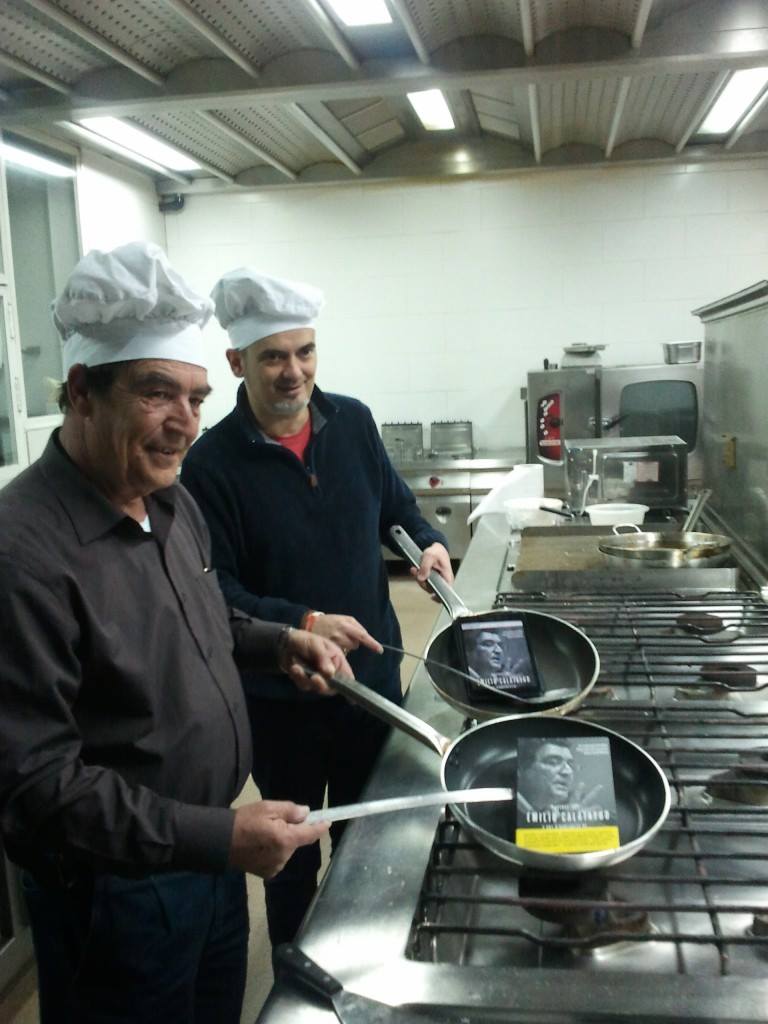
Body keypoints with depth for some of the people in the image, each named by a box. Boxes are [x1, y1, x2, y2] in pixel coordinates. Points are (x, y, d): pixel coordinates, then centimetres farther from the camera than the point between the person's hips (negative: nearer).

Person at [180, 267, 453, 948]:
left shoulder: (352, 421, -3)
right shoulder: (213, 463, -17)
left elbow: (393, 503, 11)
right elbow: (216, 592, -17)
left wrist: (429, 541, -8)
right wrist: (304, 624, -29)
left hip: (373, 669, 4)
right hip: (280, 690, -4)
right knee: (294, 847, 18)